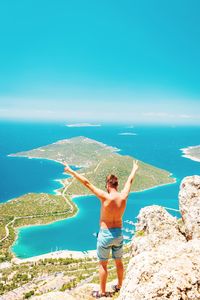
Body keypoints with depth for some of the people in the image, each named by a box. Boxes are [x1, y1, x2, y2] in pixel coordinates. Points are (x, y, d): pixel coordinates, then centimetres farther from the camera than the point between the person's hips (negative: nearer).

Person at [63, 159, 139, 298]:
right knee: (119, 262, 23)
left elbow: (87, 183, -22)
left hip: (105, 234, -4)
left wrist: (71, 171, -16)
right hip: (119, 234, 5)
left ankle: (102, 292, 25)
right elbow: (130, 181, 8)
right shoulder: (123, 196, -11)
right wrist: (135, 169, 26)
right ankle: (120, 286, 40)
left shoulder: (106, 197, -23)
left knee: (103, 264, 12)